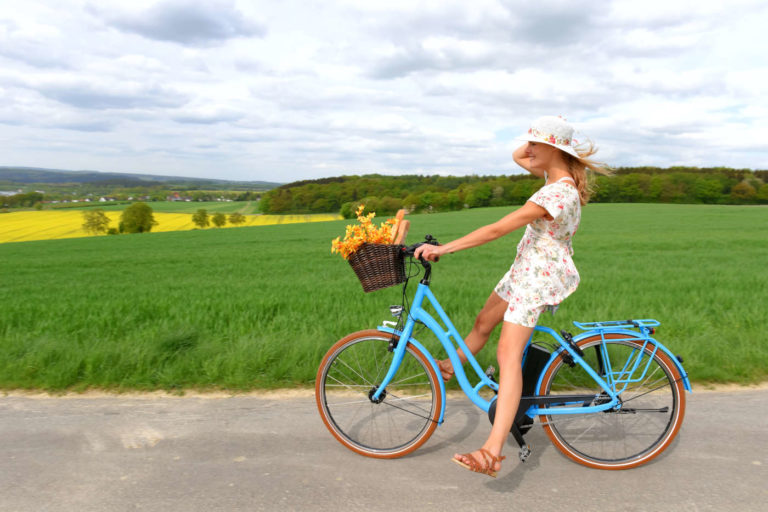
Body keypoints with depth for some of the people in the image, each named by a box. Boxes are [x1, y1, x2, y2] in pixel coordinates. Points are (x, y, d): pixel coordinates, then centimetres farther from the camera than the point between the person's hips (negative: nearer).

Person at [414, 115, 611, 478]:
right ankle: (451, 367, 51)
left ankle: (493, 450, -22)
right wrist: (539, 140, 1)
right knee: (484, 321, 25)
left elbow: (497, 230, -30)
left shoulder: (557, 193, -26)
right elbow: (518, 157, 21)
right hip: (527, 268, 10)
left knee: (508, 353, -19)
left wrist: (443, 248, -29)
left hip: (540, 275, -10)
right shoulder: (558, 176, 3)